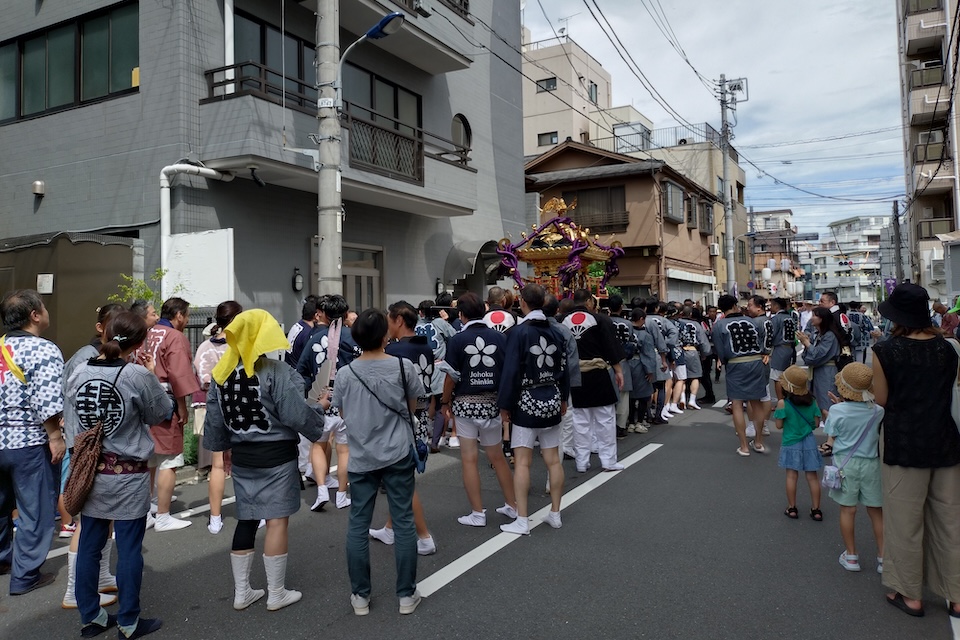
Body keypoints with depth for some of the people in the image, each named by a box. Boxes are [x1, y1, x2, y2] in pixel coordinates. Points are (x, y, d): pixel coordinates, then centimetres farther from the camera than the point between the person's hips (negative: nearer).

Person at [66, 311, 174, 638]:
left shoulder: (78, 373, -3)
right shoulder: (139, 375, -18)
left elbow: (73, 408, 12)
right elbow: (161, 413, -5)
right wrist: (154, 376, 6)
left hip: (88, 471, 5)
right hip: (128, 476, -5)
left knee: (89, 546, 15)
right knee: (129, 550, 6)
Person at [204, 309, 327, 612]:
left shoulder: (220, 373, 3)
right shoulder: (276, 372, -16)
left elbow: (214, 420, 8)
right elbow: (297, 415, -18)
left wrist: (219, 445, 23)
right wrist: (319, 426, 1)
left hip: (241, 457, 6)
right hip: (277, 455, -6)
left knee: (246, 520, 14)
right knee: (277, 521, 2)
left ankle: (241, 592, 22)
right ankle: (276, 594, 12)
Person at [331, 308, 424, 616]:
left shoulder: (346, 373, -5)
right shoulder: (403, 366, -9)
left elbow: (342, 414, 7)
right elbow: (412, 408, 2)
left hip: (361, 457, 1)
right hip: (398, 454, -1)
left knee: (358, 525, 11)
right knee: (403, 522, 7)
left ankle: (360, 596, 19)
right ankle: (407, 595, 16)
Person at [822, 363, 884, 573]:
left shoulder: (837, 410, -17)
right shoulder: (877, 411, -9)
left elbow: (832, 435, -5)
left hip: (846, 463, -2)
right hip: (871, 463, 2)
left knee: (847, 510, 10)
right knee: (876, 511, 14)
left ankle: (851, 556, 20)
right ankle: (883, 557, 21)